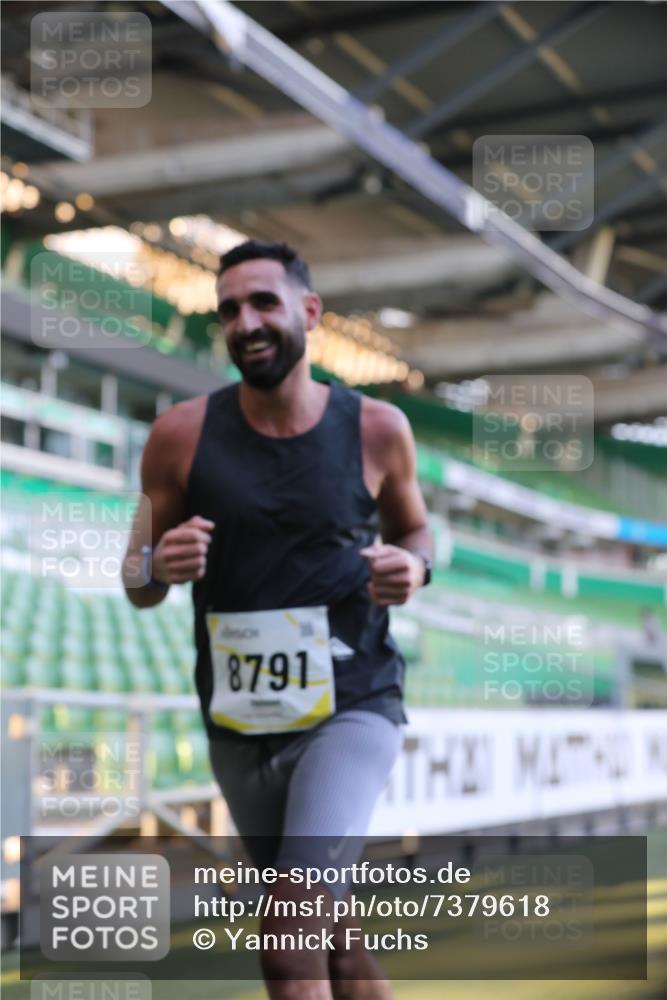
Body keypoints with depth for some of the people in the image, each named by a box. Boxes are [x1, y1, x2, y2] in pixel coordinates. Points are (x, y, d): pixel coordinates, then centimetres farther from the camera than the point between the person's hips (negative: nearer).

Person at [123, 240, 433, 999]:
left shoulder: (376, 428, -5)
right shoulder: (182, 434, -5)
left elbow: (413, 529, 14)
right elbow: (137, 584, 5)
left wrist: (413, 566, -9)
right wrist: (156, 568, -19)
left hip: (352, 708, -3)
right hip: (238, 724, 3)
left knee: (294, 929, -20)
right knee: (328, 927, 18)